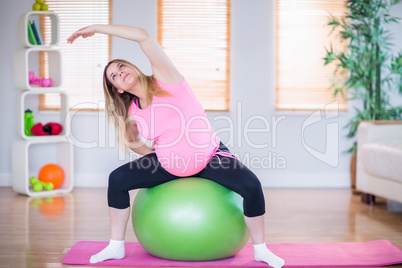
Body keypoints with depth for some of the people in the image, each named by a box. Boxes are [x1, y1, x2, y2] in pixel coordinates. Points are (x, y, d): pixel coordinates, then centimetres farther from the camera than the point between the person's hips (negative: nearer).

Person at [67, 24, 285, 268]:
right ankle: (116, 247, 8)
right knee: (118, 179, -7)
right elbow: (131, 140, 18)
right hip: (169, 164, 5)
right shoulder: (132, 113, -2)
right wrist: (152, 155, 4)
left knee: (251, 185, -26)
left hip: (209, 156, -4)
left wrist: (96, 28, -20)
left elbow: (143, 36, -26)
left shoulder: (165, 79, -14)